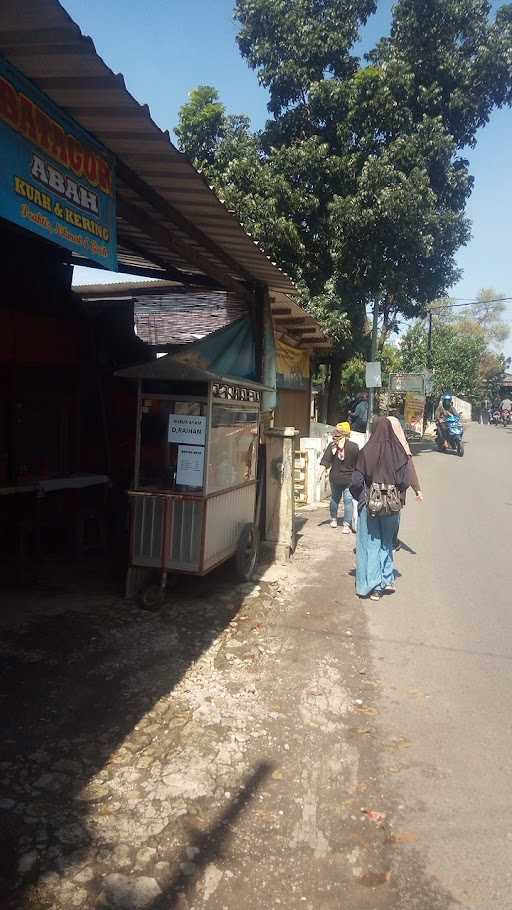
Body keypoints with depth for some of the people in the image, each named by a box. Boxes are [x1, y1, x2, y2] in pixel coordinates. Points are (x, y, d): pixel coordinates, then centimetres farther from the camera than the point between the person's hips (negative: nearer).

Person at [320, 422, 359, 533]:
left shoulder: (332, 446, -7)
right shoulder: (354, 447, -11)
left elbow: (325, 462, -10)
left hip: (335, 478, 3)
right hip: (349, 479, -3)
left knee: (334, 498, 21)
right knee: (348, 501, 3)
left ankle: (333, 520, 33)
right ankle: (347, 525, 1)